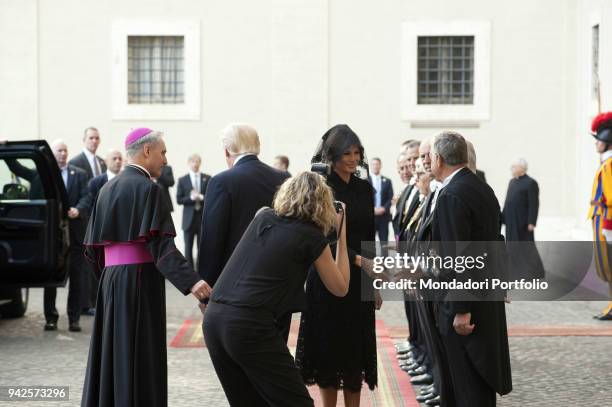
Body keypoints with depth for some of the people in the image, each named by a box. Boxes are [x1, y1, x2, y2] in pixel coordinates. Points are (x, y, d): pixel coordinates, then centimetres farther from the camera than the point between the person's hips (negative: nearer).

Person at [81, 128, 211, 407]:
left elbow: (93, 247, 15)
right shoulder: (147, 188, -11)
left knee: (112, 353, 13)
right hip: (140, 280, -8)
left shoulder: (108, 189, 13)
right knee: (139, 358, -4)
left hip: (110, 280, 8)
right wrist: (190, 281, -30)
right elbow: (160, 243, -22)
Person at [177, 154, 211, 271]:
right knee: (188, 247, 5)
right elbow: (179, 200, -1)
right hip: (189, 218, 0)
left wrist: (201, 197, -15)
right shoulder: (183, 180, 4)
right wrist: (191, 198, -16)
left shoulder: (207, 178, 5)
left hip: (204, 218, 0)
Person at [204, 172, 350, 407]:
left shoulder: (262, 218, 15)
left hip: (213, 318, 7)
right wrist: (342, 234, 17)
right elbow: (340, 288, 14)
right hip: (250, 326, -7)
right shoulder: (312, 237, 1)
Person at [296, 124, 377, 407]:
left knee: (356, 351, 8)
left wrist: (376, 284, 12)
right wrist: (359, 260, -27)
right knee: (329, 346, 3)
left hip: (359, 281, 5)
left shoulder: (364, 188, 8)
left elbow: (369, 237, 12)